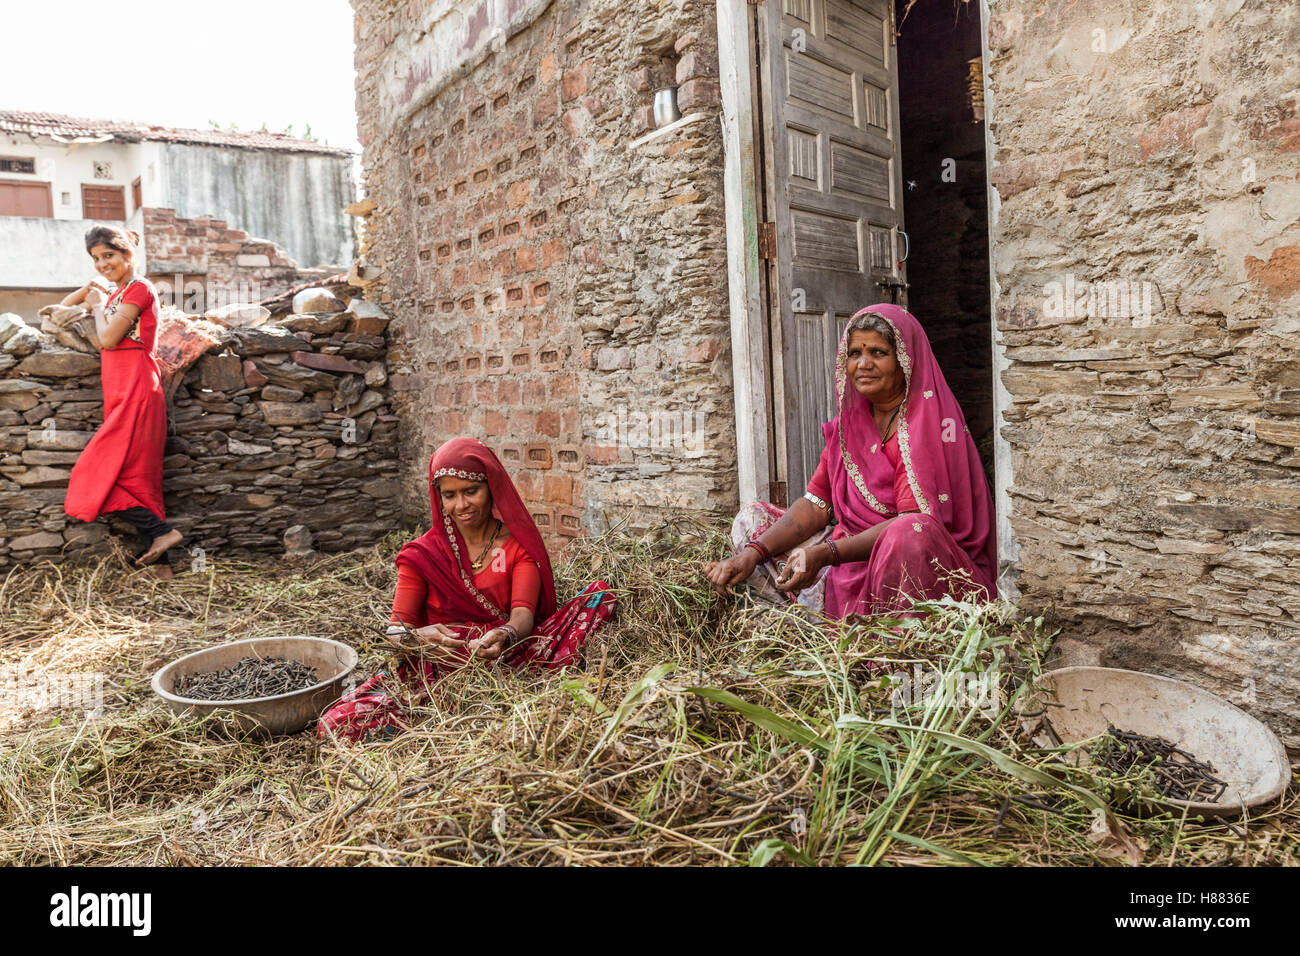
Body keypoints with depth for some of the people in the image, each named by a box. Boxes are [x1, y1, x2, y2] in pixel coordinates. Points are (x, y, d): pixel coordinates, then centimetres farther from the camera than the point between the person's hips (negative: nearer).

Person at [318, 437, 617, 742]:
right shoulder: (423, 554, 7)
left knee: (600, 594, -20)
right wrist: (415, 637, -26)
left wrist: (504, 637, -35)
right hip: (438, 669, 1)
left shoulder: (519, 544, 4)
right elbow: (396, 627, -1)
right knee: (336, 723, -26)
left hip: (507, 660, -1)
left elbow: (523, 614, -10)